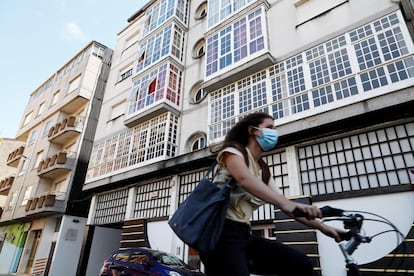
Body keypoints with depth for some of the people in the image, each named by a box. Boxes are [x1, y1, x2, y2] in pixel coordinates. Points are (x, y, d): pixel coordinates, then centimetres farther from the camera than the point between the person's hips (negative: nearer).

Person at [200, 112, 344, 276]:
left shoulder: (263, 171, 18)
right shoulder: (233, 151, -4)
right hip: (222, 232, -7)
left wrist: (322, 227, 6)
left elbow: (282, 202, 15)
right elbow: (244, 179, -26)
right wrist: (286, 203, -40)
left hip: (243, 234, 8)